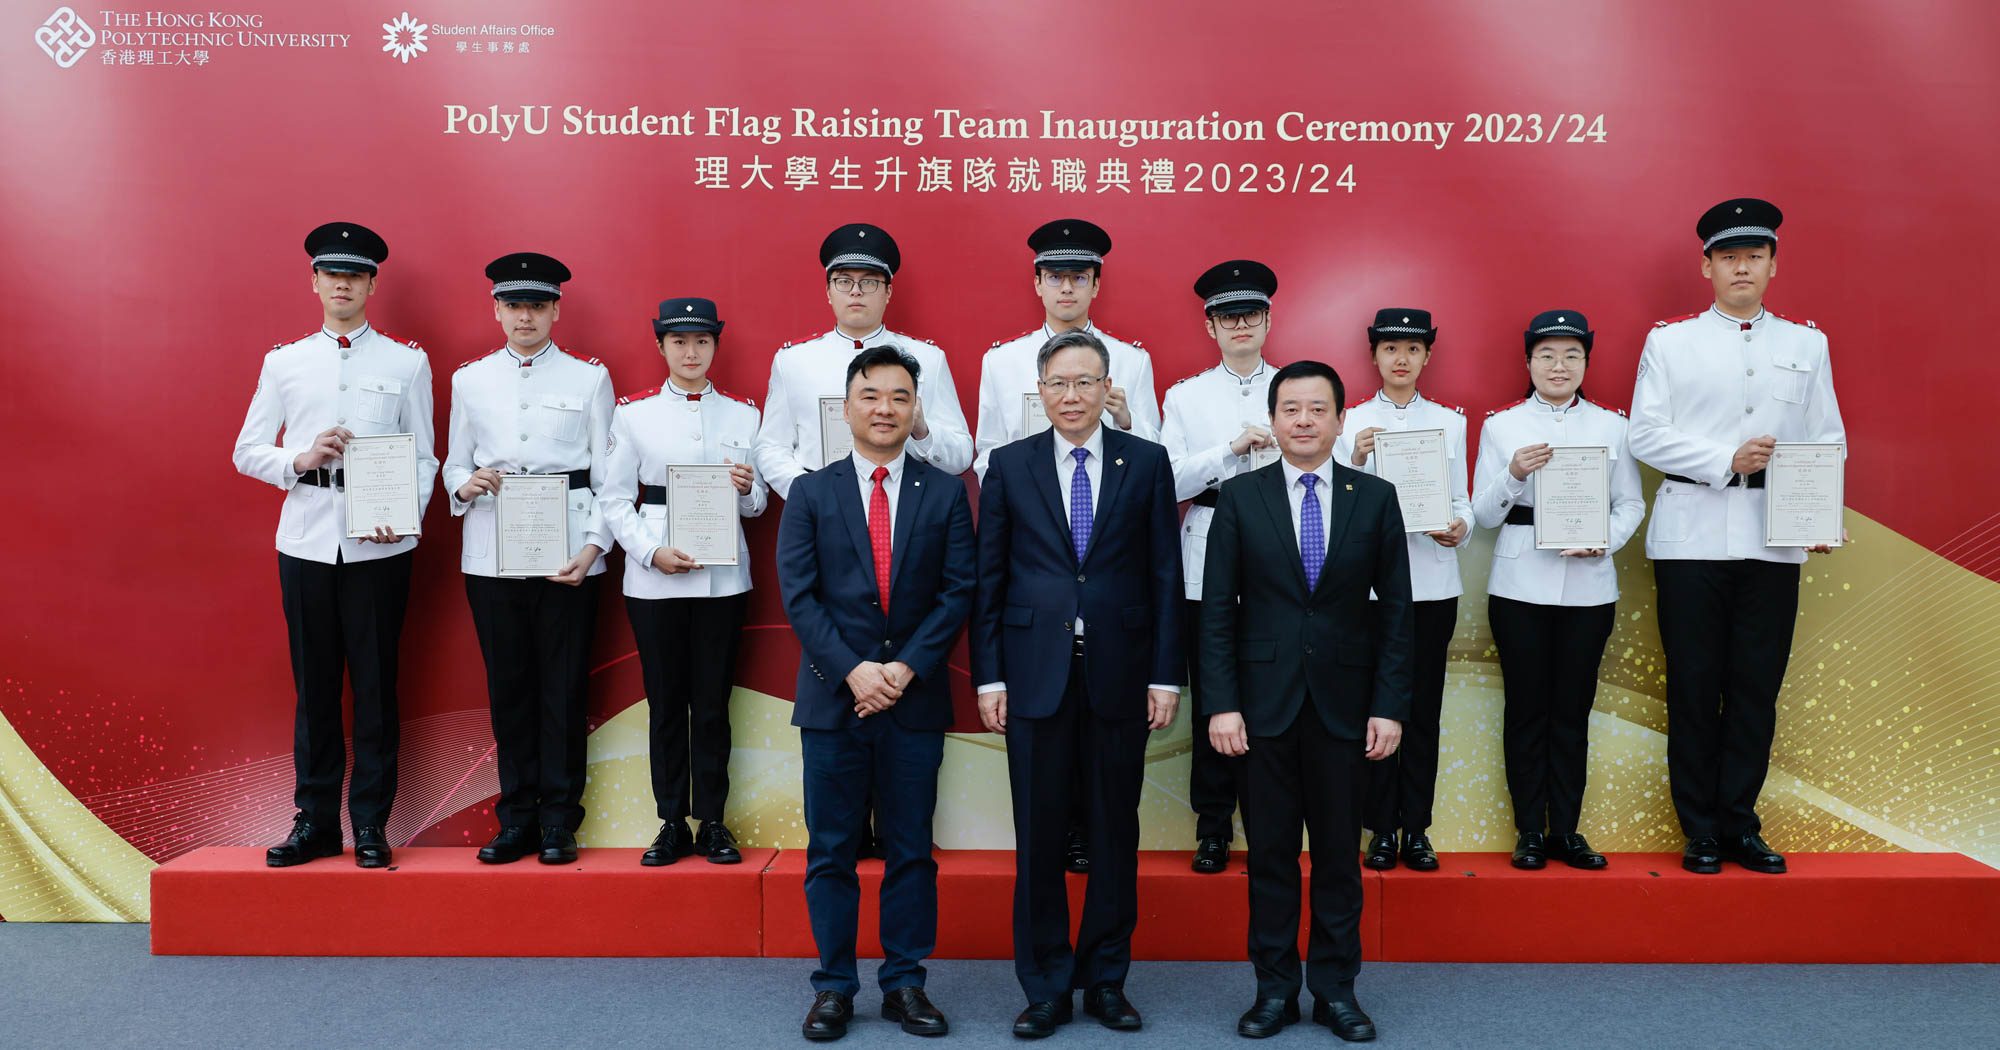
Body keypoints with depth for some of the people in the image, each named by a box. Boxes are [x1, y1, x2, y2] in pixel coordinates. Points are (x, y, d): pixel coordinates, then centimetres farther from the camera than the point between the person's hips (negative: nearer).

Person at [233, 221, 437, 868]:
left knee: (375, 686, 1)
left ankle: (371, 824, 10)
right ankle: (315, 821, 16)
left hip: (380, 546, -2)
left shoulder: (407, 363, 8)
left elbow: (424, 458, 5)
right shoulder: (284, 362, 12)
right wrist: (299, 461, -8)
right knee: (314, 685, 7)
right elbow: (247, 451, 12)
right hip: (307, 541, 2)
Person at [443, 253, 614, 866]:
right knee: (508, 684, 5)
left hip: (568, 552, -2)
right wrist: (464, 487, -6)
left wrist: (593, 546, -9)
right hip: (491, 551, 2)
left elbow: (608, 475, 3)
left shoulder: (589, 378, 7)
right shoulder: (470, 380, 14)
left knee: (564, 684, -1)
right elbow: (454, 463, 17)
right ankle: (517, 818, 14)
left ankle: (559, 821, 9)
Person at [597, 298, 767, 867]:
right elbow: (613, 499, 2)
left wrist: (747, 488, -12)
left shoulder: (742, 414, 9)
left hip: (723, 578, 1)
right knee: (665, 703, 5)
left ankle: (712, 823, 15)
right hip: (653, 579, -1)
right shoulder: (633, 412, 5)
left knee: (712, 703, 5)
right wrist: (652, 552, -12)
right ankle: (672, 824, 15)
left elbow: (757, 504, 11)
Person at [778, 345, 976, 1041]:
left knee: (911, 849, 7)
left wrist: (906, 668, -11)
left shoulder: (946, 494, 5)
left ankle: (905, 983, 20)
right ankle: (834, 987, 19)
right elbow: (798, 595, -2)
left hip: (915, 699, 0)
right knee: (831, 851, 6)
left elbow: (958, 591, -1)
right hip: (833, 697, 0)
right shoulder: (811, 493, 5)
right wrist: (852, 669, -13)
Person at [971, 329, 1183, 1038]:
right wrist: (988, 676, -1)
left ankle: (1106, 979, 24)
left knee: (1115, 832, 9)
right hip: (1035, 674, 0)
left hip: (1120, 673, 0)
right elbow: (988, 578, 4)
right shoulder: (1009, 465, 5)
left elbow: (1166, 575, 3)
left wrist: (1166, 675, -2)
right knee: (1039, 835, 5)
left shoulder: (1147, 462, 4)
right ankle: (1046, 986, 19)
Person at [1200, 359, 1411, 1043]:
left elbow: (1396, 611, 4)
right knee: (1270, 855, 7)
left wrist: (1389, 705, -2)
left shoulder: (1376, 498, 4)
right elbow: (1217, 610, 0)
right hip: (1264, 703, 0)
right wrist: (1221, 703, -7)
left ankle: (1335, 988, 23)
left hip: (1344, 704, 1)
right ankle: (1275, 989, 20)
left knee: (1339, 854, 9)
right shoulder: (1239, 497, 2)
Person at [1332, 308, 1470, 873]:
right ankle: (1381, 828, 11)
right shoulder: (1351, 420, 5)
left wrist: (1460, 527, -10)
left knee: (1424, 707, 4)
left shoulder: (1449, 420, 11)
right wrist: (1355, 459, -14)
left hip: (1431, 579, 2)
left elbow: (1461, 499, 11)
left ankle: (1416, 828, 13)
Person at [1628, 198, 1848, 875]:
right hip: (1690, 537, -2)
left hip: (1774, 541, 2)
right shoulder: (1669, 341, 6)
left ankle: (1740, 824, 17)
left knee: (1757, 688, 5)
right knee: (1693, 689, 1)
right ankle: (1701, 832, 12)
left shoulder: (1807, 344, 13)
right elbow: (1646, 435, -2)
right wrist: (1727, 460, -13)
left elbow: (1828, 440, 9)